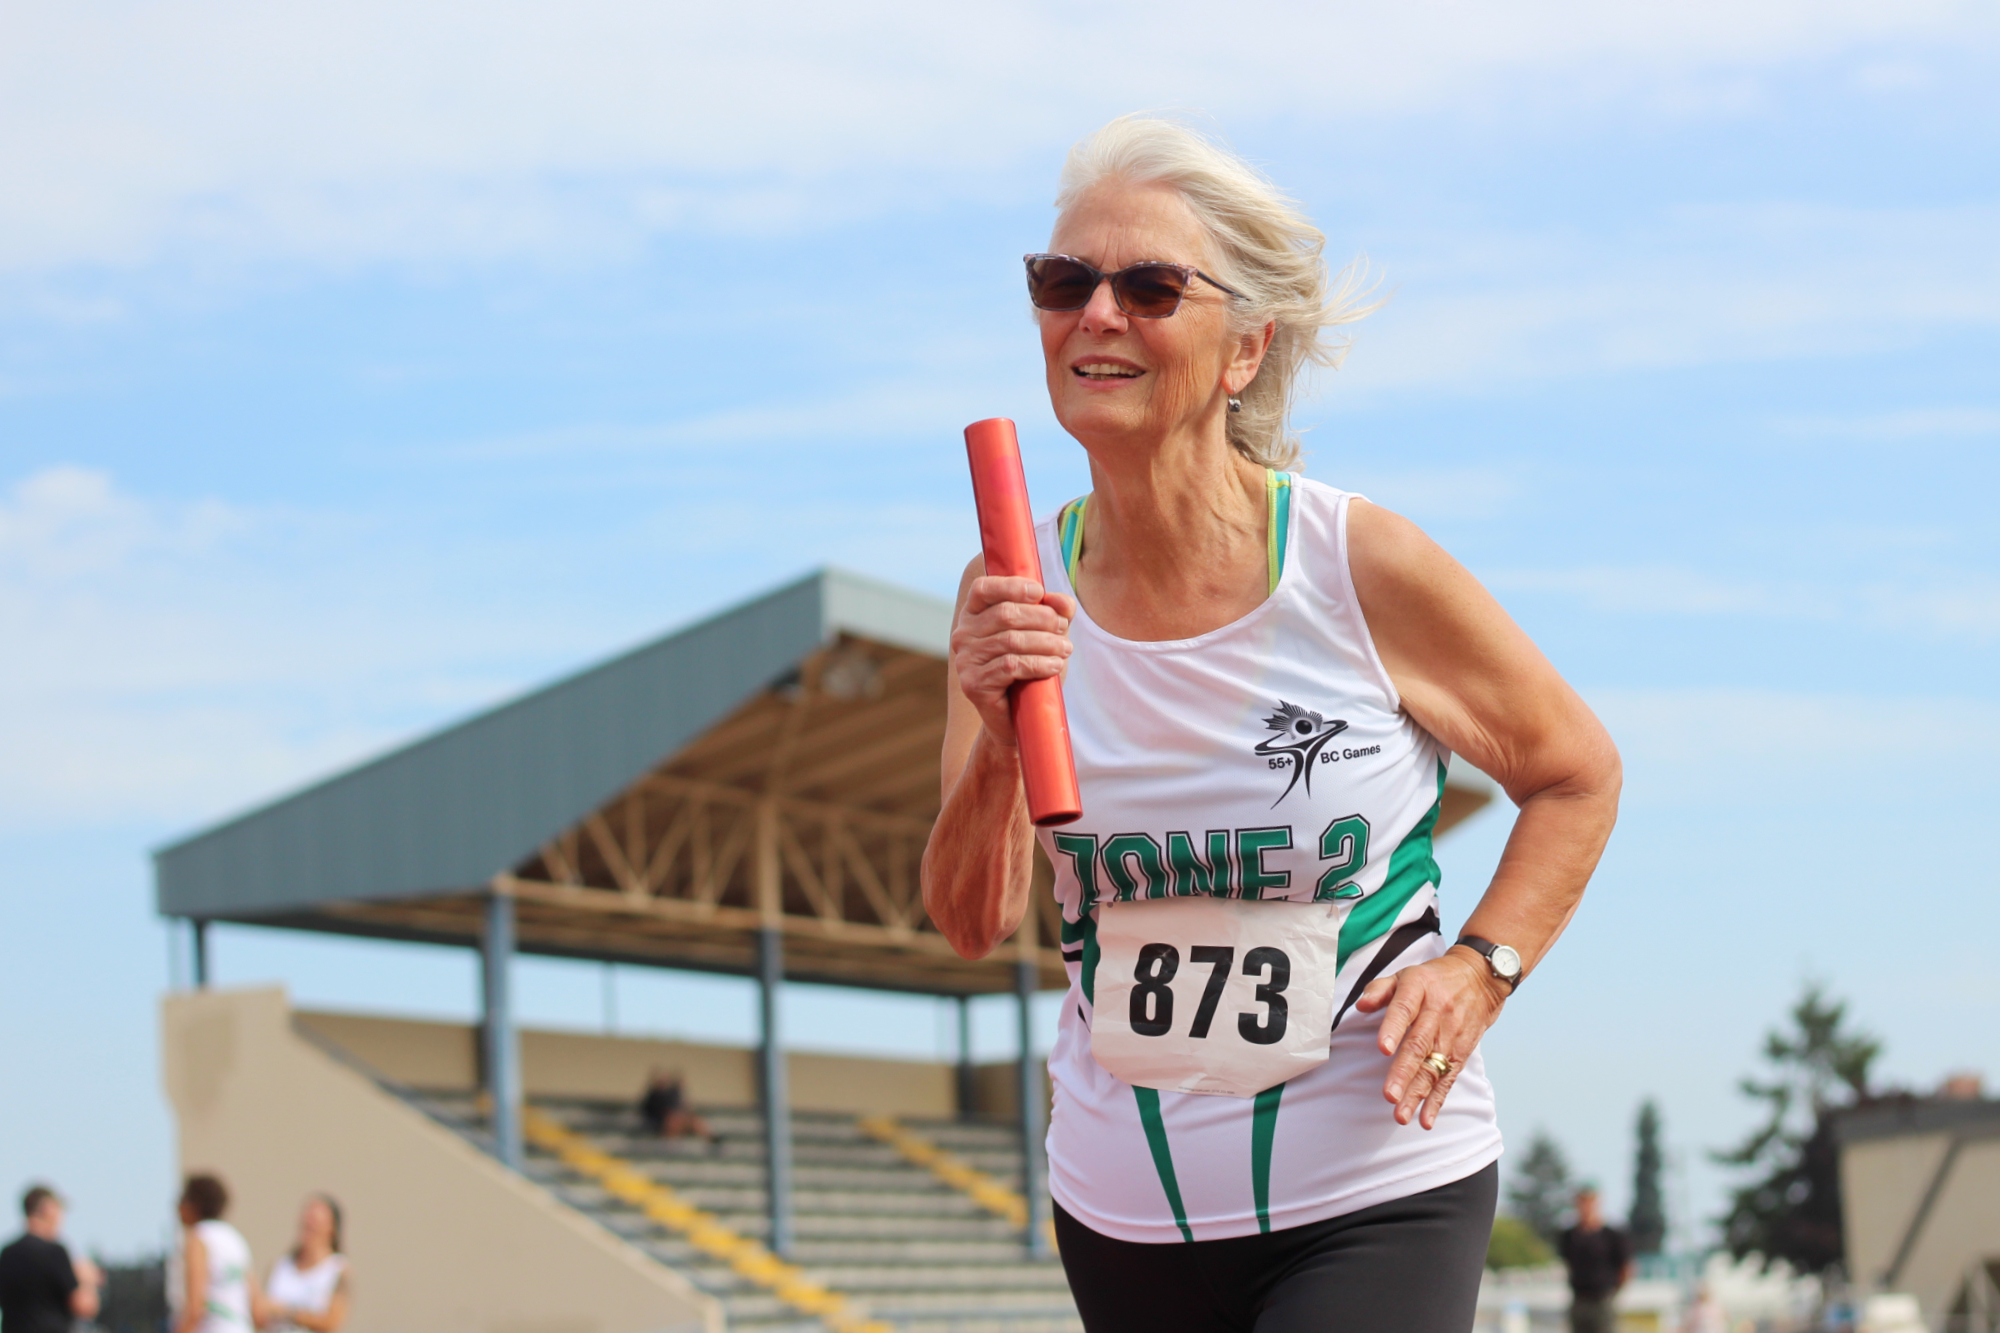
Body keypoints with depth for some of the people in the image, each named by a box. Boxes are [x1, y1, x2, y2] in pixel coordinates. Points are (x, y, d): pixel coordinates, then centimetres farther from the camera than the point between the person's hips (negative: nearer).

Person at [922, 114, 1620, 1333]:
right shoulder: (1015, 595, -3)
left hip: (1374, 1200, -4)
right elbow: (977, 925, -5)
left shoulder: (1367, 569, -11)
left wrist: (1480, 968, -11)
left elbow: (1577, 774, 3)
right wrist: (997, 743, -22)